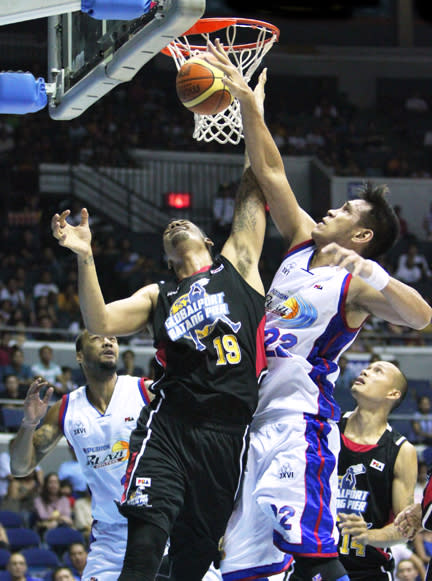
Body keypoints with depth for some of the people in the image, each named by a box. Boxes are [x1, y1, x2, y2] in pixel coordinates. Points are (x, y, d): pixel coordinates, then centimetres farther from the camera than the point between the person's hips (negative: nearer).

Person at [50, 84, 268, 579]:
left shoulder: (237, 264, 16)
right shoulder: (158, 296, 19)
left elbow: (254, 187, 12)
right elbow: (101, 325, 3)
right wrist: (85, 259, -6)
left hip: (228, 431, 0)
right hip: (170, 423, 0)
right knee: (145, 539, -19)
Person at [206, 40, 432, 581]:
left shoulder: (359, 280, -6)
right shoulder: (303, 241, 15)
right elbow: (270, 173, 15)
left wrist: (367, 274, -38)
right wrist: (246, 101, 8)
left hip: (300, 420, -8)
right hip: (259, 419, 8)